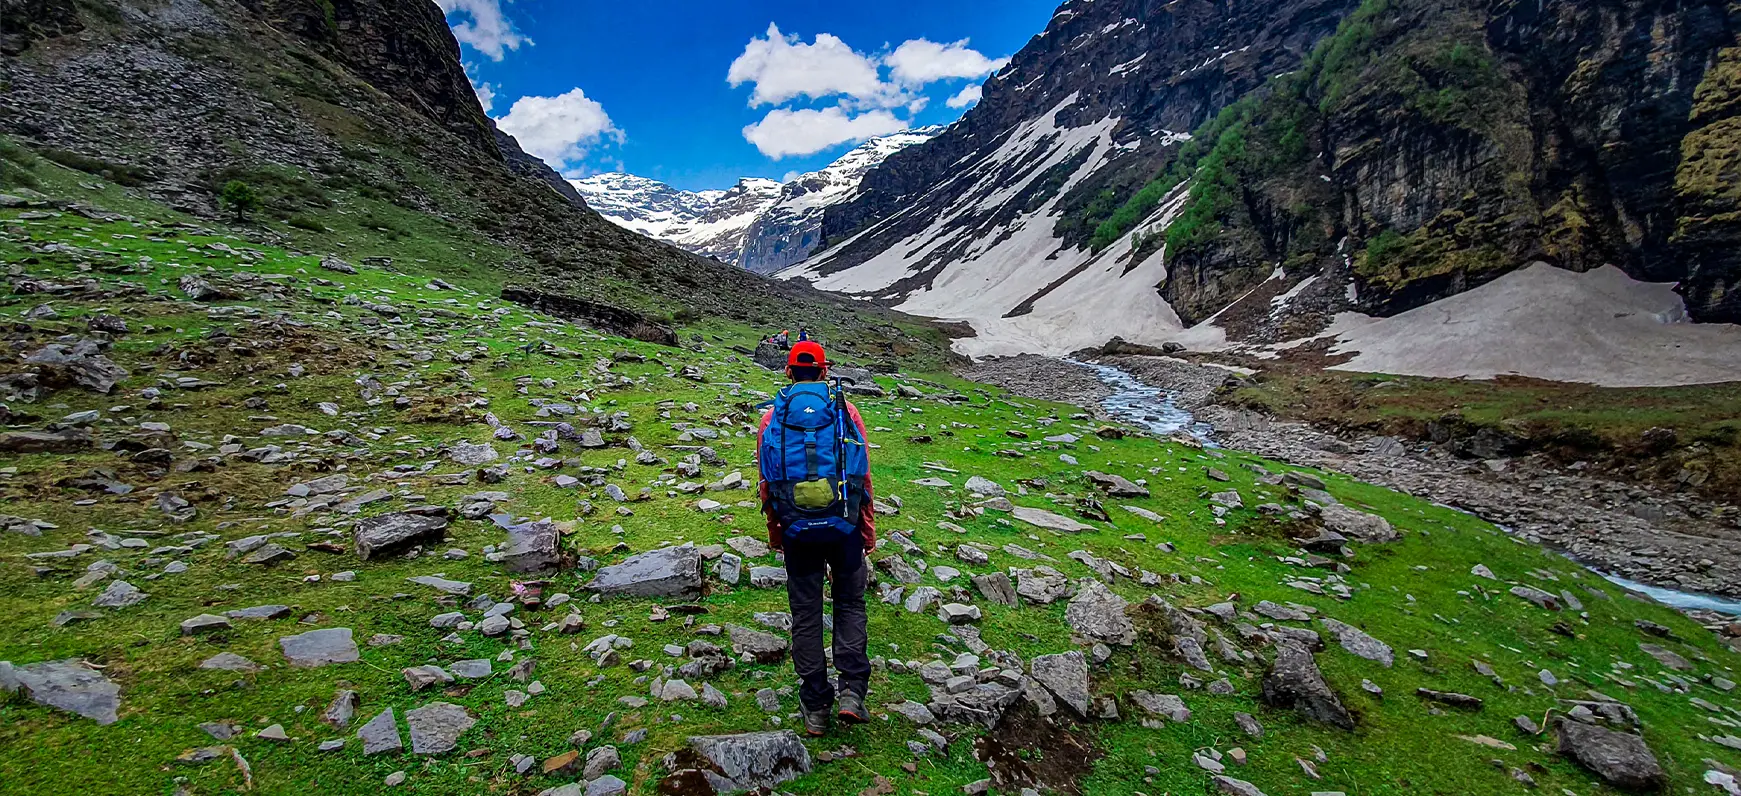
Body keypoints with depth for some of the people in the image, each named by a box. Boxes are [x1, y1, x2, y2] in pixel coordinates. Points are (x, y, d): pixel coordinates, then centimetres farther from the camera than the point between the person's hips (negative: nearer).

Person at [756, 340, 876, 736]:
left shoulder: (773, 417, 3)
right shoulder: (845, 410, 0)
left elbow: (767, 483, 7)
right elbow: (863, 477, 0)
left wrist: (774, 533, 19)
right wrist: (869, 532, 9)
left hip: (797, 530, 1)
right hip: (844, 526, 0)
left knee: (806, 615, 12)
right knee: (850, 605, 17)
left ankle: (815, 709, 19)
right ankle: (852, 692, 6)